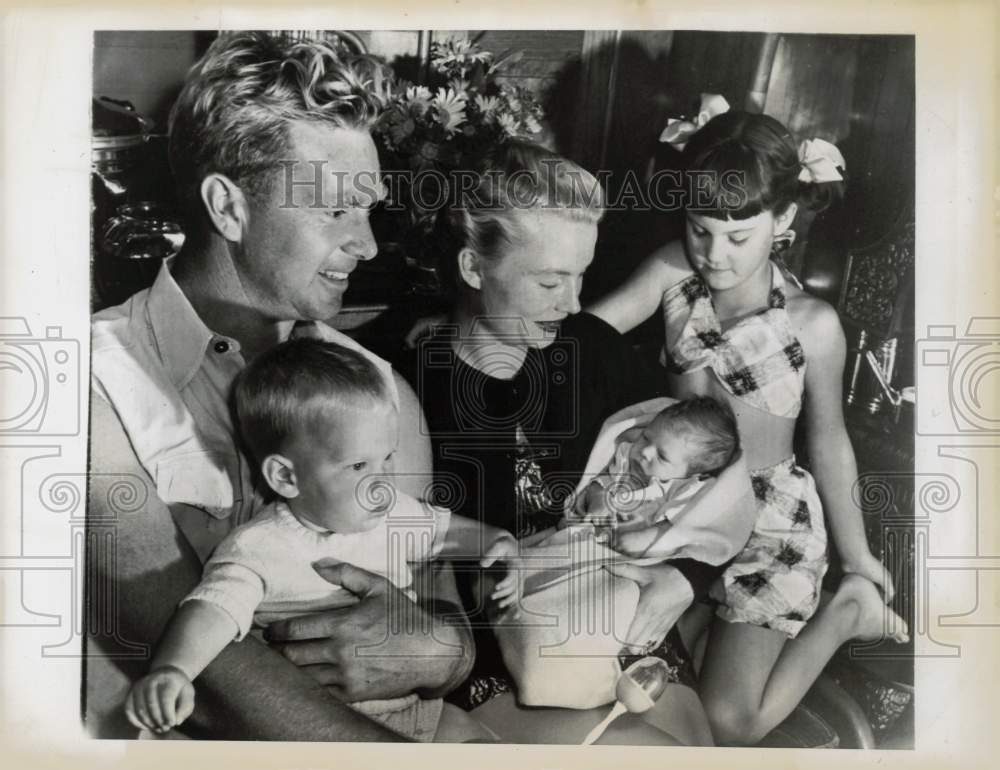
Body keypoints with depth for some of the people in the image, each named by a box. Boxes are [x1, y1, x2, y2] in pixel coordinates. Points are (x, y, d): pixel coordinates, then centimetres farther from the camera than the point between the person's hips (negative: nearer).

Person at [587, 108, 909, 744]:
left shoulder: (813, 325, -19)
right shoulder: (672, 272, -12)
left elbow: (828, 439, -5)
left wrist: (857, 552, 6)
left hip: (772, 523, -4)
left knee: (726, 724, -8)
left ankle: (847, 609, 14)